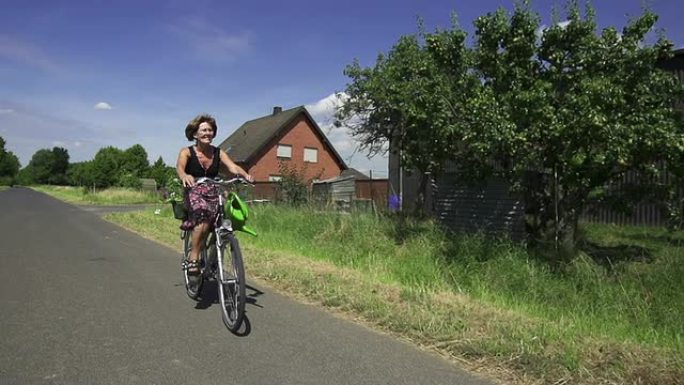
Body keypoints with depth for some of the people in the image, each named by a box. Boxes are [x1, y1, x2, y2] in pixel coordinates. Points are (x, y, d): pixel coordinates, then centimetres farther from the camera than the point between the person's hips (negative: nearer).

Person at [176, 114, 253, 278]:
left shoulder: (219, 153, 8)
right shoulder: (187, 152, 1)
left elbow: (233, 167, -7)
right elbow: (179, 167, -19)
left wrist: (245, 174, -31)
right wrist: (185, 176, -44)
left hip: (213, 193, 3)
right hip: (194, 192, -3)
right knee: (204, 215, -35)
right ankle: (193, 258, -23)